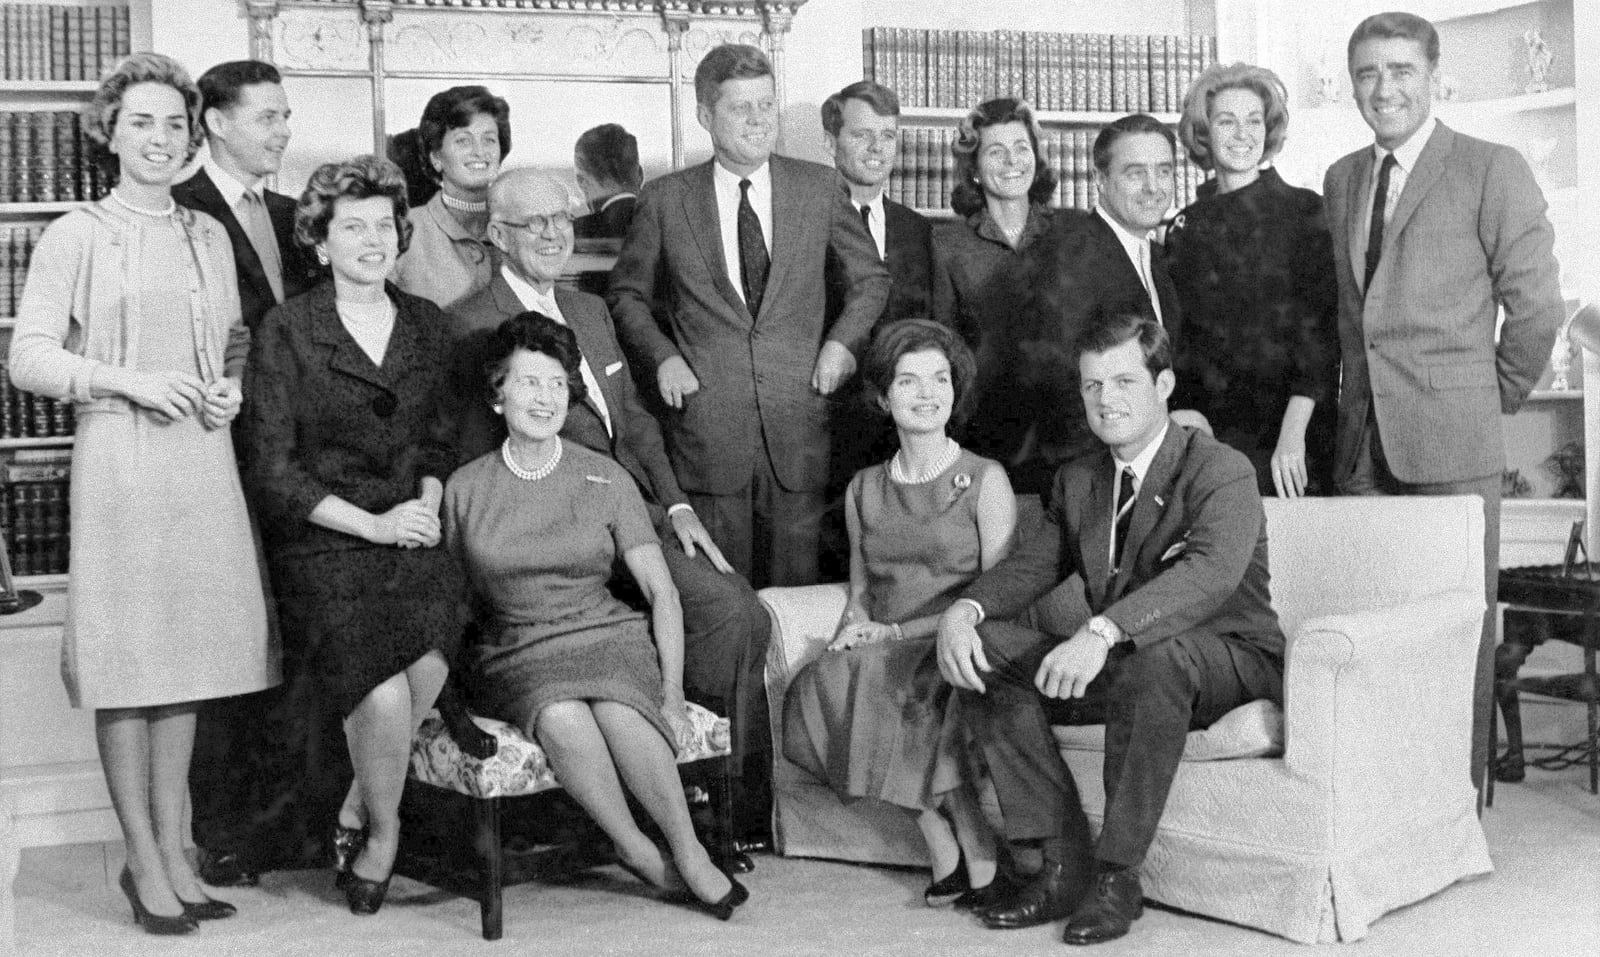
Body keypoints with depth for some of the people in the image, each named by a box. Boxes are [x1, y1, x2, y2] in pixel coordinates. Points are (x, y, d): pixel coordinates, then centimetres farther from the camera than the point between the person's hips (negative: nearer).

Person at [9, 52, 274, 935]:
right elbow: (27, 356, -3)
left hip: (203, 458, 5)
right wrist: (129, 380, -14)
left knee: (190, 654, 7)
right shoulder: (76, 236, 1)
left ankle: (173, 851, 17)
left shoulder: (208, 235, 14)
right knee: (128, 658, -2)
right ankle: (143, 861, 8)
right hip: (118, 459, -4)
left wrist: (231, 388, 2)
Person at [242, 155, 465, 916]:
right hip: (320, 546, -4)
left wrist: (428, 506, 1)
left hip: (412, 533, 4)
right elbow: (272, 469, -4)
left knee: (428, 655, -25)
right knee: (383, 693, -24)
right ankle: (382, 829, 5)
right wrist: (372, 524, -11)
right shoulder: (285, 331, -1)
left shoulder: (426, 325, 13)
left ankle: (355, 811, 0)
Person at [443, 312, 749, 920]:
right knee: (563, 721, -34)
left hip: (608, 639, 0)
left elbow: (662, 593, 2)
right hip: (515, 656, 0)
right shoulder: (465, 488, 4)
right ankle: (636, 850, -15)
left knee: (619, 713, -34)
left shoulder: (605, 479, 3)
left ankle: (688, 852, -18)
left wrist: (672, 694, -8)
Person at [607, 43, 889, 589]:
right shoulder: (665, 200, 3)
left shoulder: (818, 188, 6)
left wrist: (842, 342, 1)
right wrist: (661, 356, -2)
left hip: (798, 424, 1)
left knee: (795, 583, 5)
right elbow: (627, 293, 13)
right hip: (708, 427, -1)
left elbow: (870, 278, 17)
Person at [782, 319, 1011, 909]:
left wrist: (896, 630, -11)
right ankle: (944, 848, -17)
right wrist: (851, 632, -4)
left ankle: (982, 861, -18)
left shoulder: (985, 480, 2)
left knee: (907, 690, -34)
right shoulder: (864, 489, 17)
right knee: (826, 685, -27)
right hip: (884, 651, 4)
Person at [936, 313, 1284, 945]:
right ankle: (1062, 864, -15)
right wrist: (964, 609, -18)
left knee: (1151, 655, -40)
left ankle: (1116, 876, -26)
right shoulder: (1077, 480, 12)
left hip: (1230, 662, -6)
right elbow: (1031, 565, 6)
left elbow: (1212, 572, -31)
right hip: (1114, 667, 7)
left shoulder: (1221, 471, -12)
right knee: (983, 651, -14)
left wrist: (1101, 632, -45)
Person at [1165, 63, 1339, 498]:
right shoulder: (1184, 227, 11)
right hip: (1201, 432, 3)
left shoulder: (1305, 211, 0)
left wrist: (1294, 431, -15)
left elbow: (1320, 331, -6)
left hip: (1283, 439, -3)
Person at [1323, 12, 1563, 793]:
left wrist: (1498, 399, 4)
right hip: (1362, 442, 5)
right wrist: (1356, 396, 11)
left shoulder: (1492, 171, -2)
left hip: (1452, 440, -5)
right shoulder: (1340, 180, 15)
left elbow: (1537, 305, -2)